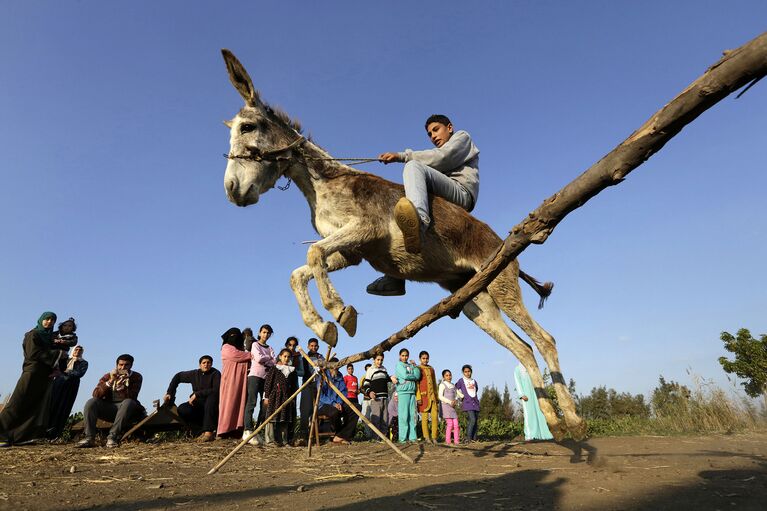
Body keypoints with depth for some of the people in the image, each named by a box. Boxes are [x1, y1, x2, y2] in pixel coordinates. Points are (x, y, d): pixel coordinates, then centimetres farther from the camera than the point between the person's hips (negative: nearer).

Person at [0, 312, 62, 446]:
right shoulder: (33, 334, 1)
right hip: (32, 373, -7)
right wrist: (56, 353, -11)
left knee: (38, 407, -3)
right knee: (17, 405, -7)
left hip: (44, 375, 7)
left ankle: (18, 437, -1)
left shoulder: (48, 337, 21)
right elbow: (33, 353, -11)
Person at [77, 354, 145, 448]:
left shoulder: (136, 377, -2)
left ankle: (113, 436, -34)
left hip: (125, 408, -3)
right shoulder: (108, 376, 5)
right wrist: (110, 381, -23)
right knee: (91, 402, -20)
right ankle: (89, 438, -24)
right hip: (108, 408, 3)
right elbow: (96, 394, -9)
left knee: (128, 402, -34)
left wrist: (121, 387, -31)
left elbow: (131, 397, -14)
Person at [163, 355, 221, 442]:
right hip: (198, 404, 5)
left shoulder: (215, 373, -13)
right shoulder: (195, 374, 1)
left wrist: (197, 394, -24)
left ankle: (209, 432, -39)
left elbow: (216, 390, -25)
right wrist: (169, 393, 9)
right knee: (182, 409, -20)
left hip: (212, 405, -5)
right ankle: (203, 431, -11)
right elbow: (178, 376, 15)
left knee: (212, 396, -36)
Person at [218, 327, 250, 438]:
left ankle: (237, 428, -5)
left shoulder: (241, 349, 26)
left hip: (241, 380, 5)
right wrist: (250, 354, -2)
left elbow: (249, 362, 17)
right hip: (230, 379, -5)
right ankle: (226, 429, -9)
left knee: (240, 402, -3)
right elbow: (236, 356, -9)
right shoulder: (226, 348, 10)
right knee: (229, 403, -9)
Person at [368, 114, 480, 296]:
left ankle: (419, 225, -58)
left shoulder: (462, 137, 19)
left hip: (461, 193, -8)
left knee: (414, 166, -25)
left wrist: (402, 156, -5)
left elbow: (440, 158, -3)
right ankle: (394, 279, -9)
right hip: (446, 205, 8)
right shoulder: (441, 152, 41)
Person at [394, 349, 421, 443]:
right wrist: (413, 376, 4)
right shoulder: (399, 365, 3)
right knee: (403, 416, -6)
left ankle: (412, 437, 8)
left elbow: (418, 376, 5)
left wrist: (415, 365, 1)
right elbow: (405, 376, -10)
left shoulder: (411, 365, 17)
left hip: (412, 392, 5)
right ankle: (403, 438, -2)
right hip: (403, 392, -5)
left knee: (412, 415, 4)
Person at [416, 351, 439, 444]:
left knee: (435, 416, -2)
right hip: (423, 396, -4)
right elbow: (416, 384, -4)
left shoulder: (431, 369, 17)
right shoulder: (417, 369, 1)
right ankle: (426, 437, 6)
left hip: (432, 396, 4)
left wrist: (437, 396, 17)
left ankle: (434, 437, 6)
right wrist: (418, 397, -11)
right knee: (425, 417, -2)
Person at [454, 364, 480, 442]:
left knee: (475, 421, 2)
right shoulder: (461, 381, 3)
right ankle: (468, 438, -11)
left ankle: (474, 438, 7)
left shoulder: (474, 381, 15)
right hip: (467, 404, -5)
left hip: (475, 403, 5)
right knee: (472, 419, -18)